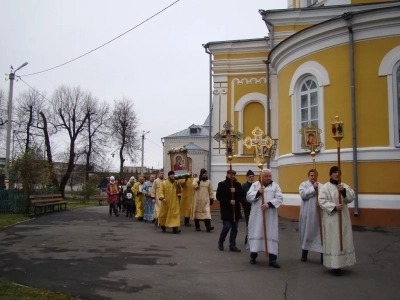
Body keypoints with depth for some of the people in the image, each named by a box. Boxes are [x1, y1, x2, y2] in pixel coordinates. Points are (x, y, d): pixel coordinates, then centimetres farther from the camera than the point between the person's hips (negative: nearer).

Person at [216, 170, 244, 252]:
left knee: (234, 228, 6)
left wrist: (236, 192, -17)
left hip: (236, 209, 5)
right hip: (226, 210, -4)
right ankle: (220, 242, 16)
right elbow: (219, 196, -10)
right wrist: (229, 201, -18)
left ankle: (232, 245, 15)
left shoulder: (237, 184, 9)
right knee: (227, 226, -7)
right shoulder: (222, 184, -4)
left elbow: (242, 195, 2)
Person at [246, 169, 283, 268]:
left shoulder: (275, 186, 4)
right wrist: (258, 192, -17)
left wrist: (269, 204, -19)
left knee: (272, 235, -1)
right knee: (256, 233, 6)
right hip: (257, 215, 0)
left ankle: (272, 259, 2)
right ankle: (253, 255, 21)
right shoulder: (255, 185, 5)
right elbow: (249, 197, -2)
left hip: (270, 216, 0)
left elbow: (280, 198, -6)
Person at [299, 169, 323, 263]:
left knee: (320, 233, -2)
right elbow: (303, 195, -15)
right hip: (307, 214, -1)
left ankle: (323, 254, 3)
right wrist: (313, 188, -15)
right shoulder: (303, 184, 3)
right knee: (306, 233, 9)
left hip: (319, 214, 1)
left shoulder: (321, 186, 7)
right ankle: (304, 253, 23)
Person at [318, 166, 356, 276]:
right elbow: (322, 201, -12)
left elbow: (351, 198, -2)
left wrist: (344, 191, -19)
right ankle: (334, 264, 1)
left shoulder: (344, 186, 10)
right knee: (333, 241, -4)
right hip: (331, 219, -5)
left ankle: (340, 263, 20)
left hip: (343, 218, 5)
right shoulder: (325, 187, -4)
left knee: (344, 240, 9)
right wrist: (334, 207, -23)